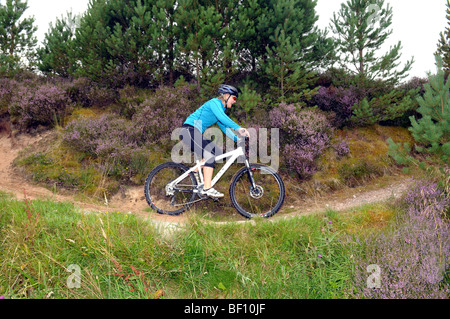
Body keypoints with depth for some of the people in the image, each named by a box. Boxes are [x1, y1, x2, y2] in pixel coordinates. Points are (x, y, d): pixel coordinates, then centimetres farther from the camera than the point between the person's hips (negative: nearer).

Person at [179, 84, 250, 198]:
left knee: (217, 152, 4)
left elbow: (224, 127, 19)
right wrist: (238, 128, -34)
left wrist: (237, 139, 6)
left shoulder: (221, 108, 19)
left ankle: (197, 171, 15)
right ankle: (207, 188, -23)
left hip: (196, 133, 10)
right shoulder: (214, 102, -9)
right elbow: (222, 117, -28)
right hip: (189, 130, -10)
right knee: (209, 154, -21)